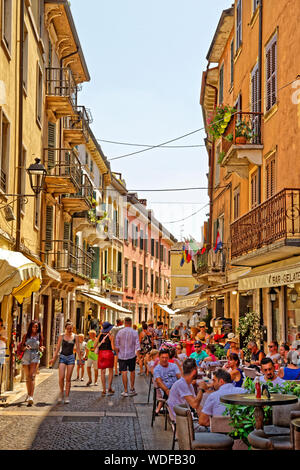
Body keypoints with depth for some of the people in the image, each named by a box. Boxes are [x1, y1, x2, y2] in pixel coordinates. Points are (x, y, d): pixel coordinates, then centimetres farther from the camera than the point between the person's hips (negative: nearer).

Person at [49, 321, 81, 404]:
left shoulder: (75, 337, 3)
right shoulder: (61, 336, 3)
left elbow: (78, 349, 6)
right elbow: (58, 347, 4)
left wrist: (80, 360, 4)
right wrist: (54, 358, -2)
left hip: (71, 357, 0)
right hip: (62, 357, 0)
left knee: (68, 378, -1)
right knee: (61, 377, -12)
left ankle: (67, 397, 6)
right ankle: (61, 392, 11)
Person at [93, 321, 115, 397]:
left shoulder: (100, 335, 3)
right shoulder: (111, 336, -7)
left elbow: (95, 346, 3)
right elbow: (113, 348, -12)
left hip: (101, 354, 3)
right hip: (109, 353, -3)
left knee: (103, 372, 6)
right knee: (111, 371, 14)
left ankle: (104, 390, 5)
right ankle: (109, 388, 5)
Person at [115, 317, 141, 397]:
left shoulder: (120, 332, -4)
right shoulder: (134, 332, -4)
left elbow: (117, 345, 1)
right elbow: (137, 345, -6)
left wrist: (117, 353, 15)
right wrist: (138, 356, 0)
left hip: (122, 355, -1)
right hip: (132, 355, 1)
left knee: (124, 372, 0)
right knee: (132, 371, 16)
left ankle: (125, 391, 1)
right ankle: (132, 389, 20)